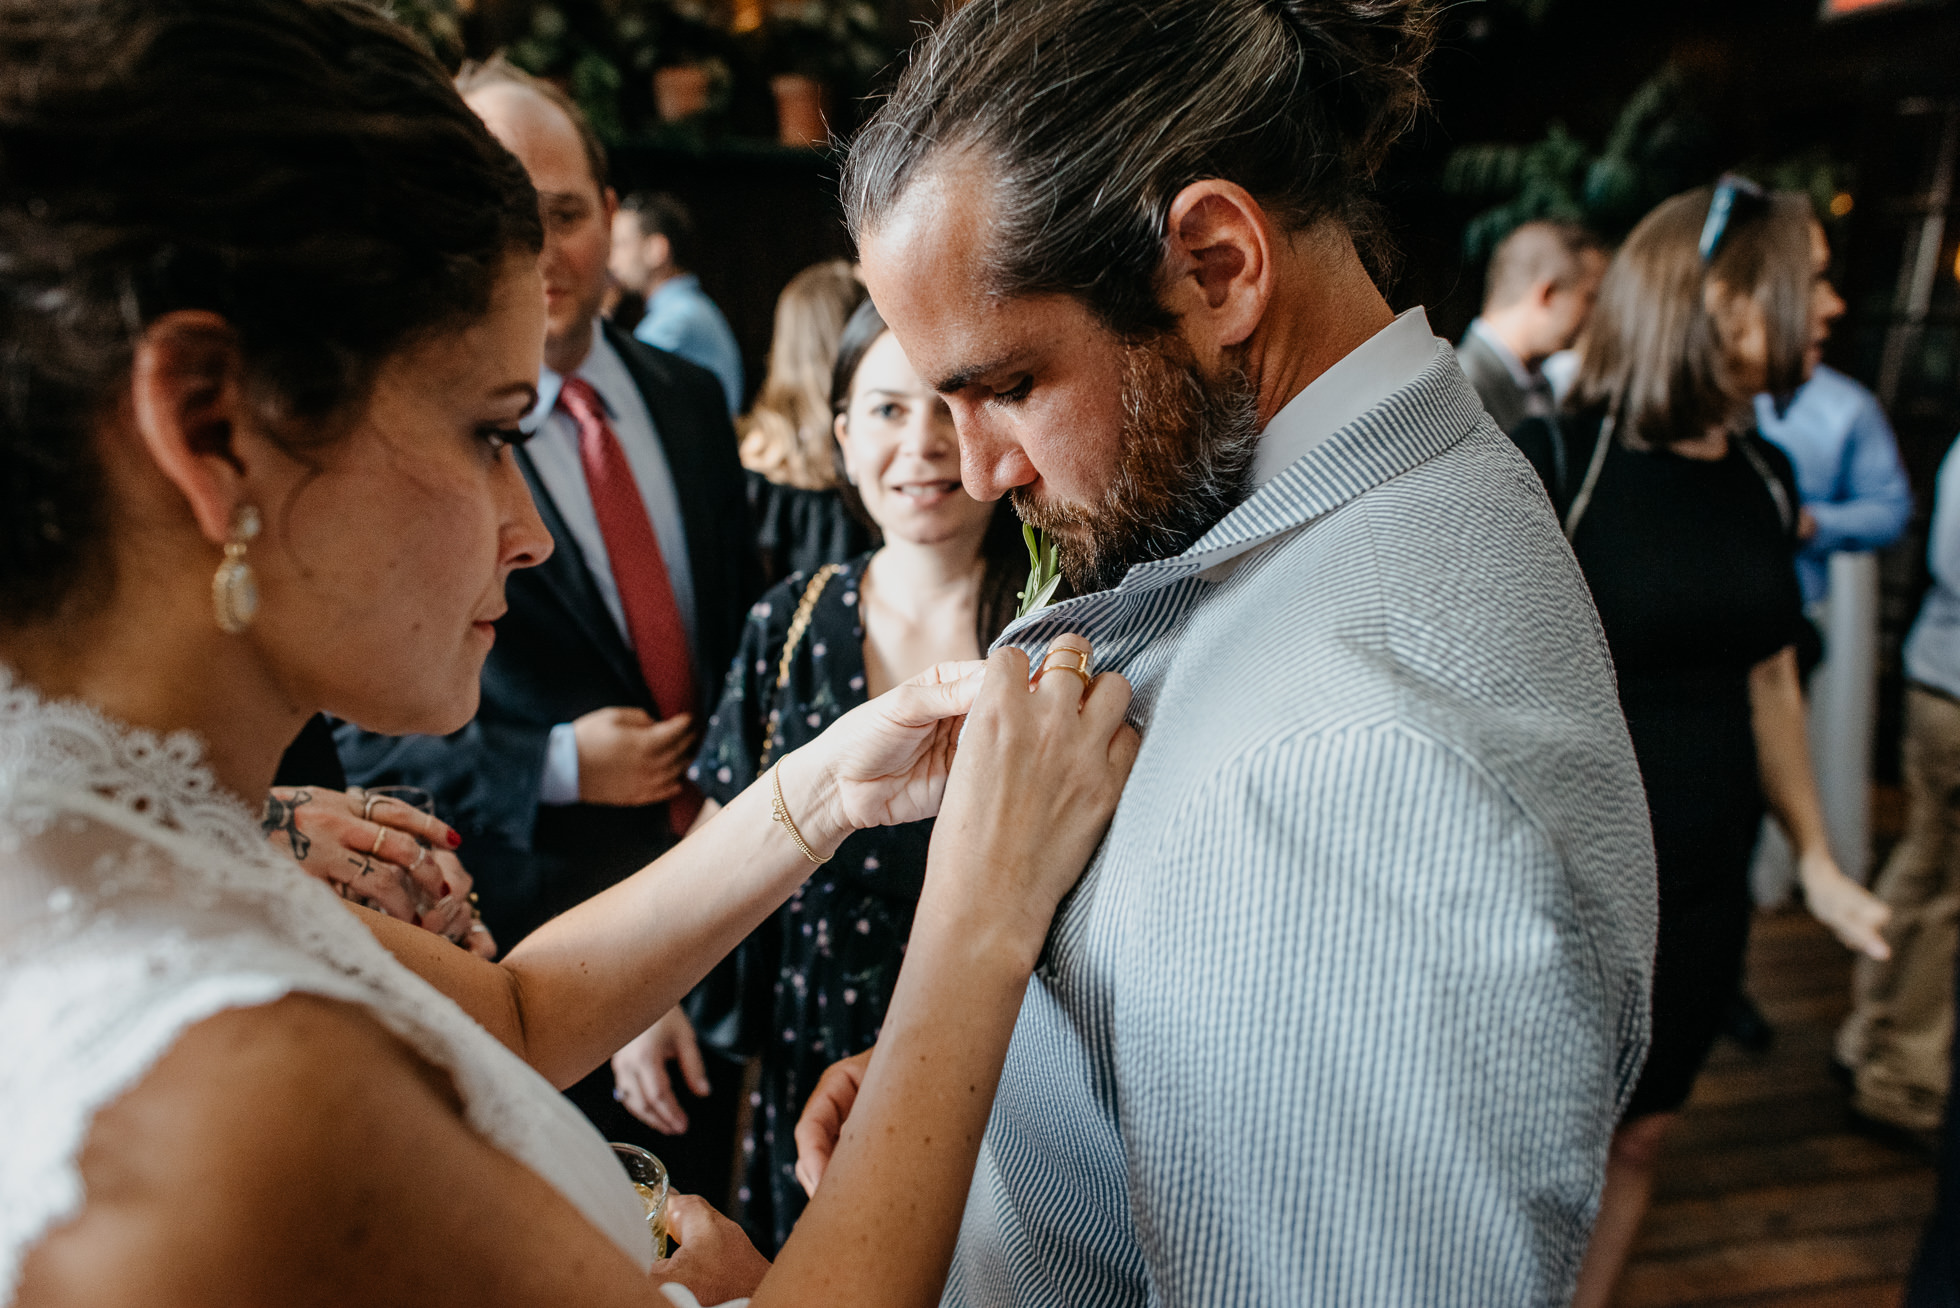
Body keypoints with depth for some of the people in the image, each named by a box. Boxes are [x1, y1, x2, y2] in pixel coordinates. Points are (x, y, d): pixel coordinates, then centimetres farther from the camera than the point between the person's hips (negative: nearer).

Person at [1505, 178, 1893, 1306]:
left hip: (1706, 889, 6)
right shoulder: (1555, 461, -17)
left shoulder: (1763, 477, 4)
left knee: (1642, 1136, 20)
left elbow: (1769, 680, 13)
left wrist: (1817, 859, 15)